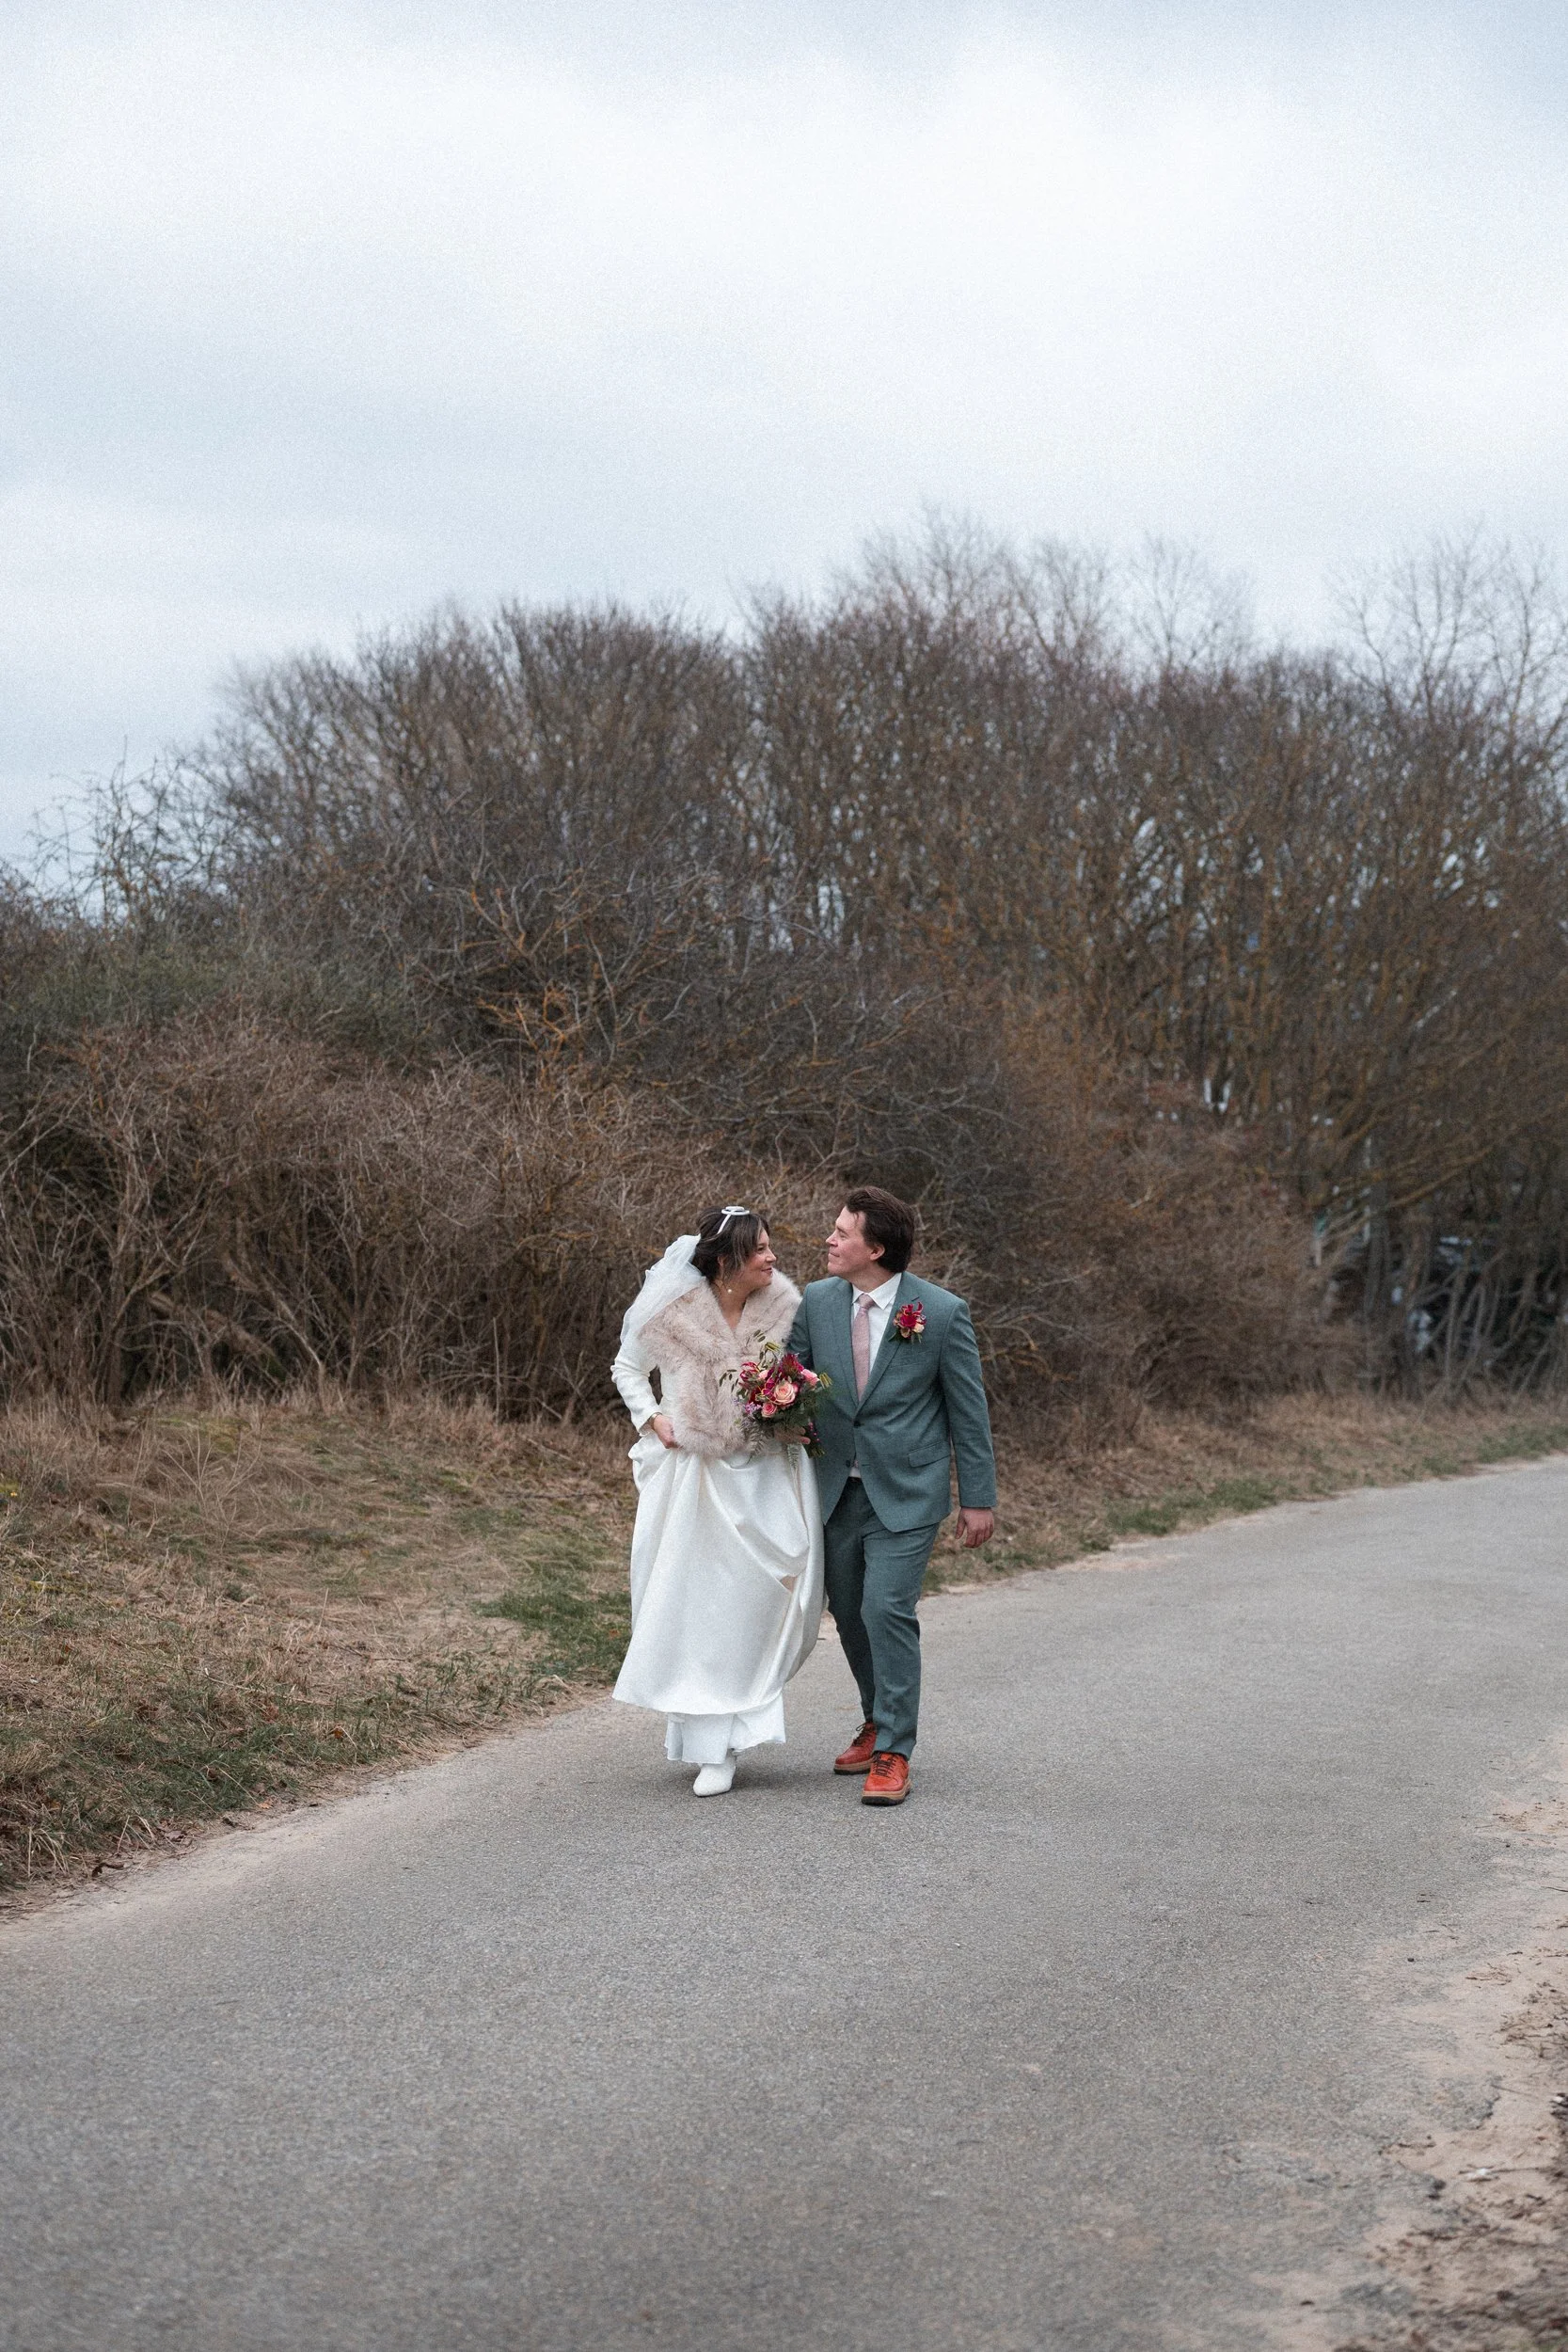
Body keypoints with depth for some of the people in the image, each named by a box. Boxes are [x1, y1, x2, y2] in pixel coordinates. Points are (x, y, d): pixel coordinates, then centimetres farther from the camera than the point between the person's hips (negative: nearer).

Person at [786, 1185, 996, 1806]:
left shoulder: (941, 1312, -11)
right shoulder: (816, 1302, 0)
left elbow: (968, 1410, -4)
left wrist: (979, 1498, -3)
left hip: (905, 1493, -5)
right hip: (838, 1491, 5)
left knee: (887, 1611, -14)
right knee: (849, 1614, 13)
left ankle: (893, 1754, -5)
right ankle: (878, 1722, 34)